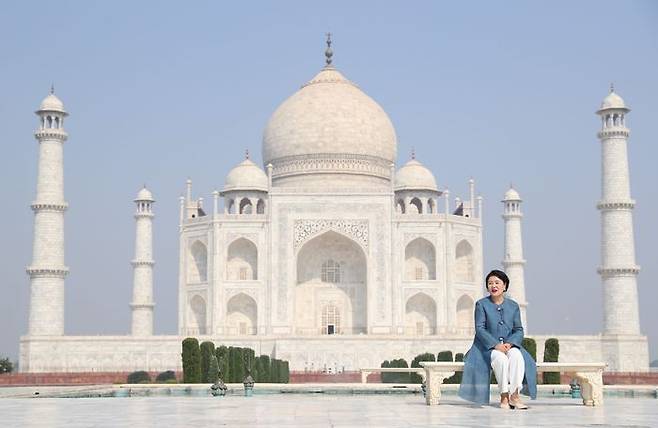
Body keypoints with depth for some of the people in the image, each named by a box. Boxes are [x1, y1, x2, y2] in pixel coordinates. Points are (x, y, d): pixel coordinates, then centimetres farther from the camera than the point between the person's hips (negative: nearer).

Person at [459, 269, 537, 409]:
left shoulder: (513, 306, 11)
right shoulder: (481, 304, 2)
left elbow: (519, 330, 8)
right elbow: (480, 329, -6)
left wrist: (510, 343, -14)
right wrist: (496, 345, -19)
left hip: (509, 344, 3)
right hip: (488, 346, -3)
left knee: (517, 356, -31)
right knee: (501, 358, -35)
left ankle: (514, 395, -31)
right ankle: (504, 397, -28)